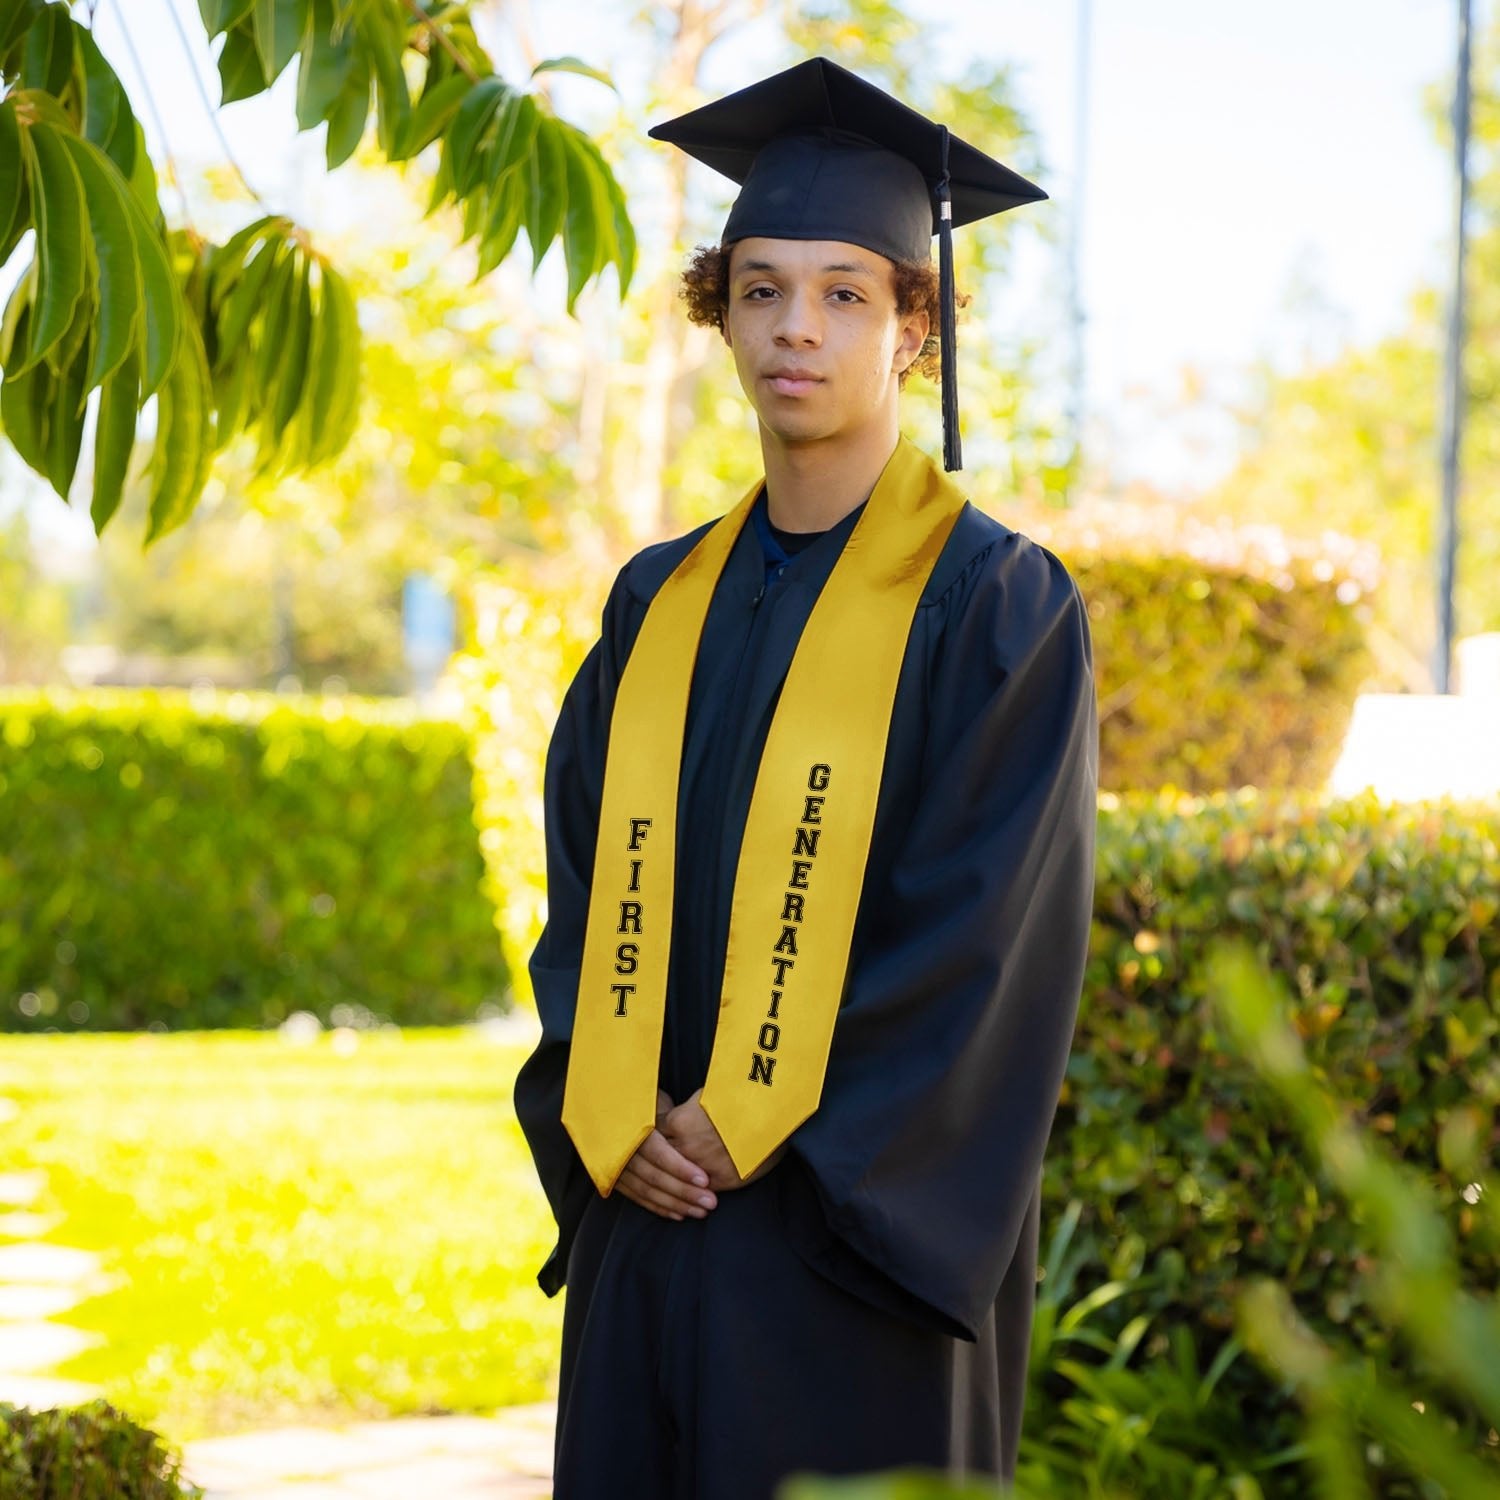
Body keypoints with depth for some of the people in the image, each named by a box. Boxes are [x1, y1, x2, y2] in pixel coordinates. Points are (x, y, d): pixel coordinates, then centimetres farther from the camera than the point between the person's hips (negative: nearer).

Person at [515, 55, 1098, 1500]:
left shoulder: (995, 606, -6)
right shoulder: (659, 604, 11)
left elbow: (987, 932, -12)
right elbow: (583, 887, 11)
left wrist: (740, 1131, -13)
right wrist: (608, 1128, -6)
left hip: (854, 1239, -5)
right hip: (649, 1219, 5)